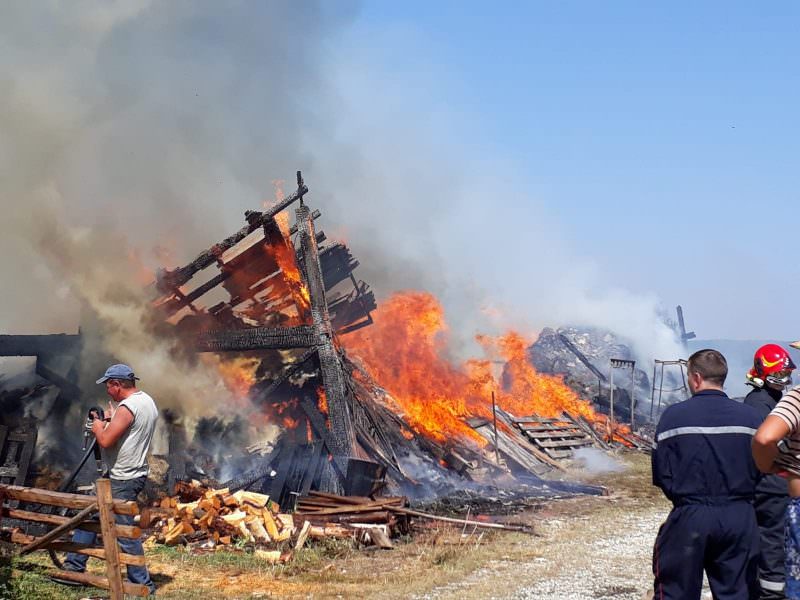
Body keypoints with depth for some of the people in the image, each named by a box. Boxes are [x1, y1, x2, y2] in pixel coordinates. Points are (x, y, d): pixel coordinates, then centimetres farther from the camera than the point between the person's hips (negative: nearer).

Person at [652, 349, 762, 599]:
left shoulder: (674, 415, -9)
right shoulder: (750, 416, -3)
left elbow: (661, 474, -6)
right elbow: (759, 469, 2)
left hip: (690, 517, -2)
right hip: (740, 518, 2)